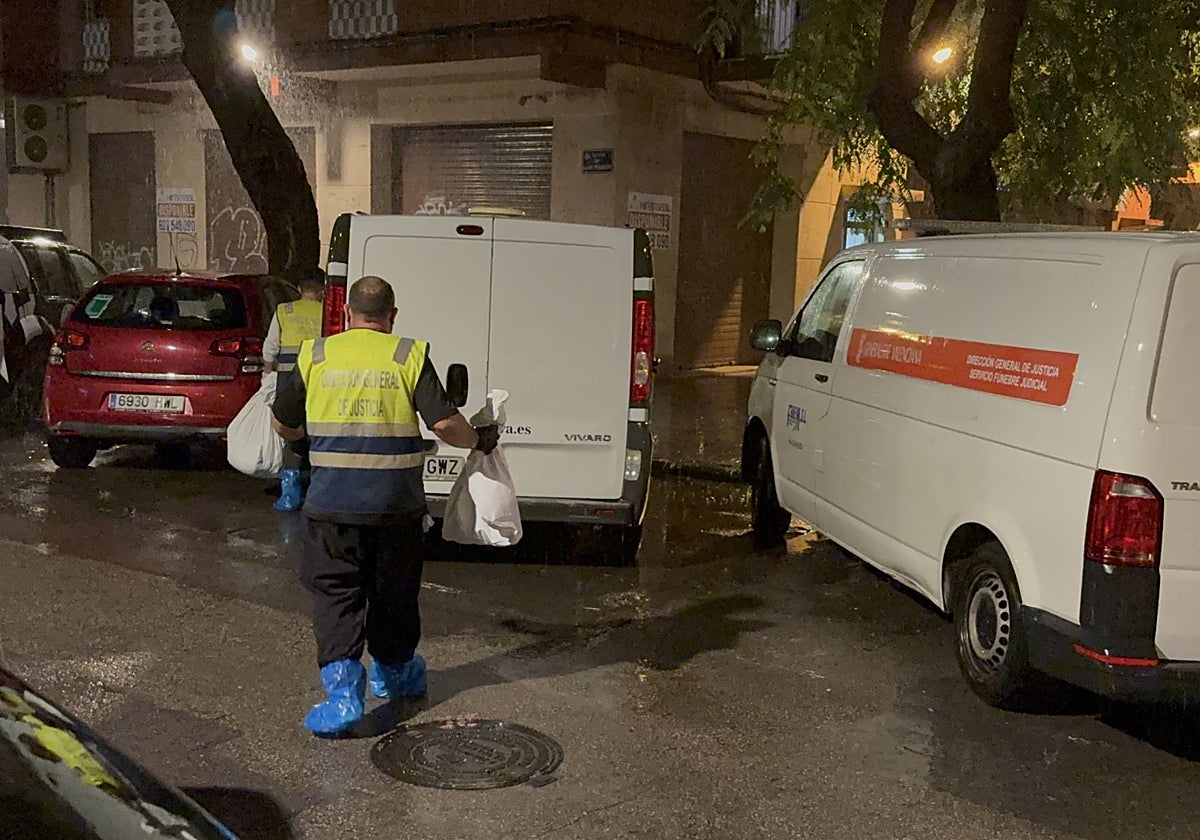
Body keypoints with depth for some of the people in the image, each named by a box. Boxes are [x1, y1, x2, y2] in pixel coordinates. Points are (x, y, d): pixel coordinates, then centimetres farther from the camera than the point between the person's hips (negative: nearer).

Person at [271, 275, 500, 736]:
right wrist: (480, 440, 9)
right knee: (393, 593, 17)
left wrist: (305, 435, 34)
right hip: (396, 505, 0)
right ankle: (394, 672, 35)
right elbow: (445, 424, -10)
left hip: (332, 504, 0)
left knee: (336, 596, 7)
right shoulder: (409, 357, -4)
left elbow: (283, 424, 12)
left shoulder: (315, 355, 2)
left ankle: (342, 688, -4)